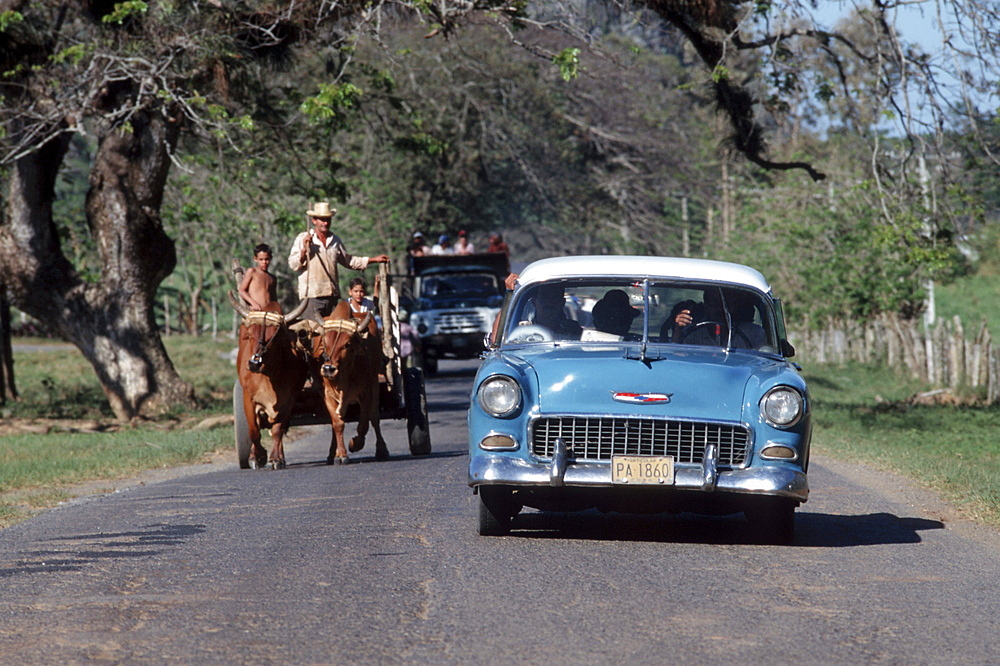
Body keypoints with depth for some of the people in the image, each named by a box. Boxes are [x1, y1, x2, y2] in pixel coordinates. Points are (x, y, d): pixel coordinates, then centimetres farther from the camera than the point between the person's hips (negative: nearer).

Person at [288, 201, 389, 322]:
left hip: (333, 296, 5)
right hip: (311, 296, -5)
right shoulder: (302, 239, 4)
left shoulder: (335, 240, 17)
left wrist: (374, 260, 25)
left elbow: (348, 261, 28)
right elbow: (293, 264, -1)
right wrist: (304, 250, -17)